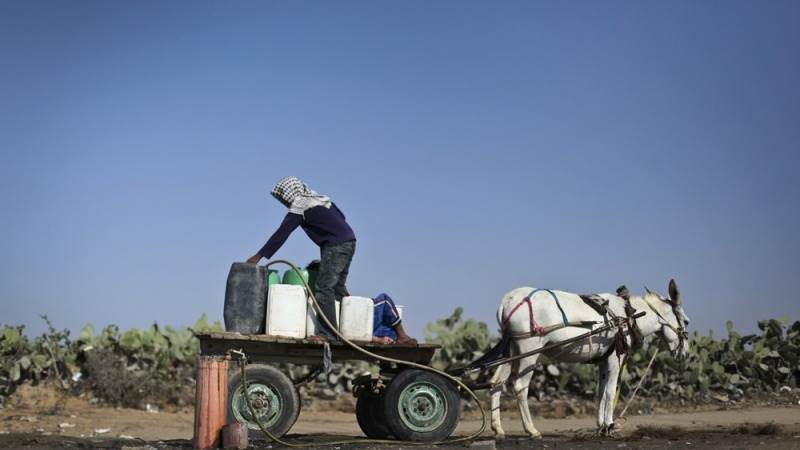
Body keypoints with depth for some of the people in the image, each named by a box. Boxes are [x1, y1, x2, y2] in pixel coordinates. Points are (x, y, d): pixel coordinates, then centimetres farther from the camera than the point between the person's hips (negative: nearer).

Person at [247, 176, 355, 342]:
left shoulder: (299, 207, -4)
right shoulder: (320, 198, 20)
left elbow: (281, 234, -6)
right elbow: (341, 217, 21)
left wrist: (259, 256, -2)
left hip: (336, 246, -9)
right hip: (349, 242, 9)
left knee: (323, 288, -10)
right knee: (337, 288, 13)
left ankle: (328, 332, -15)